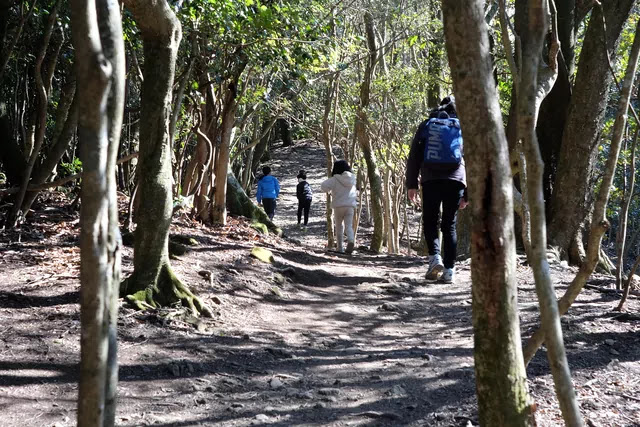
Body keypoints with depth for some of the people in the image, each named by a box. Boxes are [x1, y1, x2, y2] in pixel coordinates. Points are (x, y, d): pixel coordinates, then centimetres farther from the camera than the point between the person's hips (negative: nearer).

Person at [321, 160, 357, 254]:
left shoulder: (335, 179, -8)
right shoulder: (352, 178, 8)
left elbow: (324, 186, -17)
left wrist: (328, 190, 1)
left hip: (339, 205, -2)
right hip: (350, 205, 2)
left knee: (339, 226, 13)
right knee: (349, 226, -1)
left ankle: (340, 247, 13)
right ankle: (351, 240, -30)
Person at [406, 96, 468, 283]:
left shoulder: (427, 125, 12)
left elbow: (414, 157, 6)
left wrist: (411, 185, 7)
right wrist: (467, 194, 11)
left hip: (431, 181, -1)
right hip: (455, 181, 1)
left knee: (430, 221, 12)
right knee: (449, 225, 7)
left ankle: (435, 257, -10)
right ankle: (449, 270, 3)